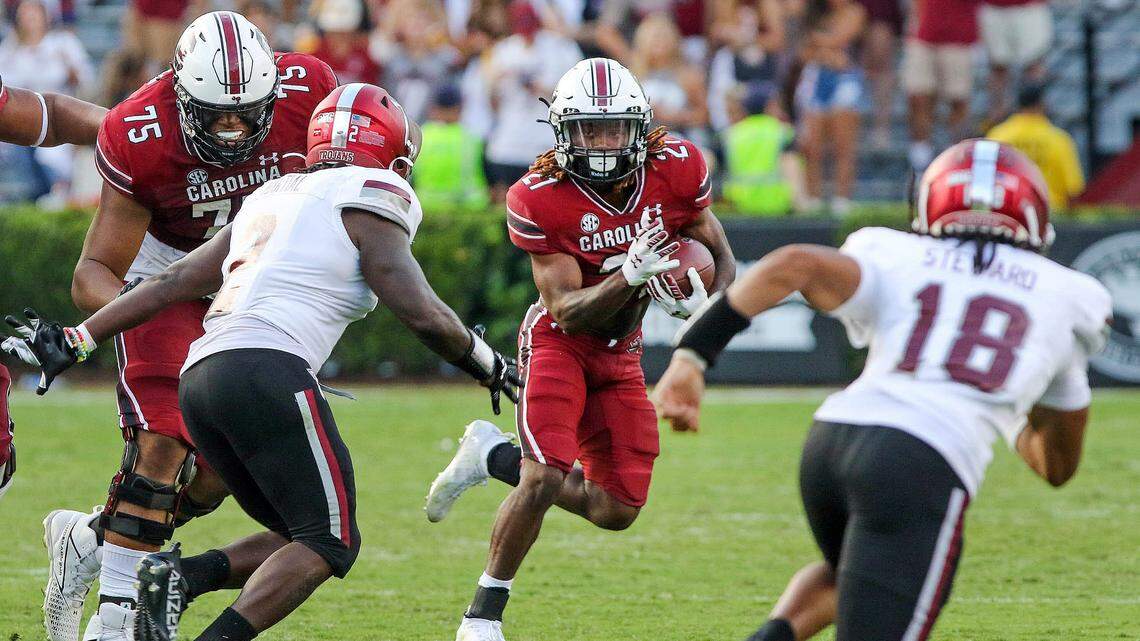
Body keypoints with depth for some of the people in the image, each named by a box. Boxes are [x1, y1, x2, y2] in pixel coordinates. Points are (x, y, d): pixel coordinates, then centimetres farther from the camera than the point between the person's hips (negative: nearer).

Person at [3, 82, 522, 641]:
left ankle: (178, 576, -6)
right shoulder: (368, 204, 5)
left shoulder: (269, 201, 27)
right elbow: (423, 315, -2)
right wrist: (486, 364, 16)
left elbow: (172, 283, 27)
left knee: (302, 541, 14)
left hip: (201, 380, 8)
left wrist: (76, 342, 30)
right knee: (329, 545, -3)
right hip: (266, 371, -8)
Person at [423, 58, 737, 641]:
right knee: (546, 479, -23)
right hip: (558, 343, -5)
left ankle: (495, 457, 25)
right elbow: (567, 312, -23)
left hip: (619, 354, 5)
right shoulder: (540, 200, -23)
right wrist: (631, 274, -40)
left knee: (618, 510, 3)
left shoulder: (676, 171, -14)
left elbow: (720, 258, 1)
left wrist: (702, 297, -22)